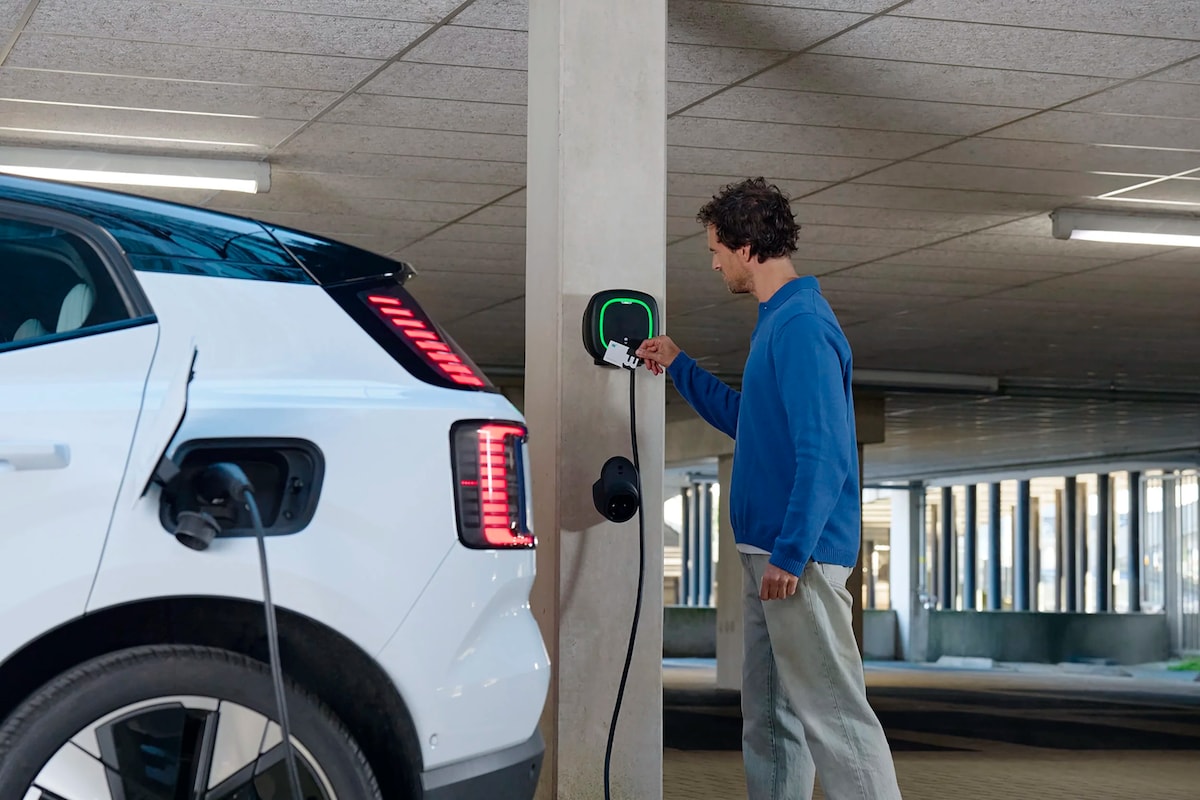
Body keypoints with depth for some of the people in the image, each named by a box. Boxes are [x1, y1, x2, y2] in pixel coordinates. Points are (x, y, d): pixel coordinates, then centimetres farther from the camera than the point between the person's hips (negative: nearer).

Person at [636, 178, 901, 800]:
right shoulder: (776, 322, 15)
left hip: (800, 557, -11)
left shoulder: (801, 326, -17)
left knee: (832, 714, -9)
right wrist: (679, 368, 27)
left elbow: (824, 455, -23)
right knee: (769, 717, 14)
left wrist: (790, 554, -23)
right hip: (769, 550, 11)